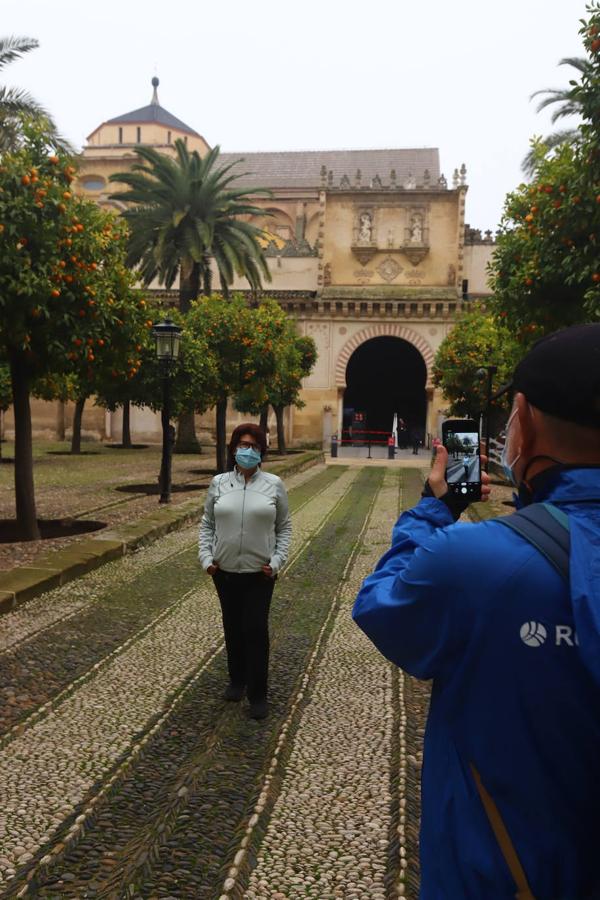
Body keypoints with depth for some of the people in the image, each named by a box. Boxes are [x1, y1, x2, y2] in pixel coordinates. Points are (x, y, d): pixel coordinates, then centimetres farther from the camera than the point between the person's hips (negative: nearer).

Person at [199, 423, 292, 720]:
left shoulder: (274, 484, -5)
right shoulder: (219, 483, -1)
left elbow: (284, 527, 1)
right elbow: (207, 524, 6)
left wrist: (277, 560, -8)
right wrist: (206, 557, -3)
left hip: (260, 573, -2)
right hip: (225, 571, 2)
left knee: (256, 630, 0)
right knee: (233, 628, 15)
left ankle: (258, 694, 13)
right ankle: (237, 680, 35)